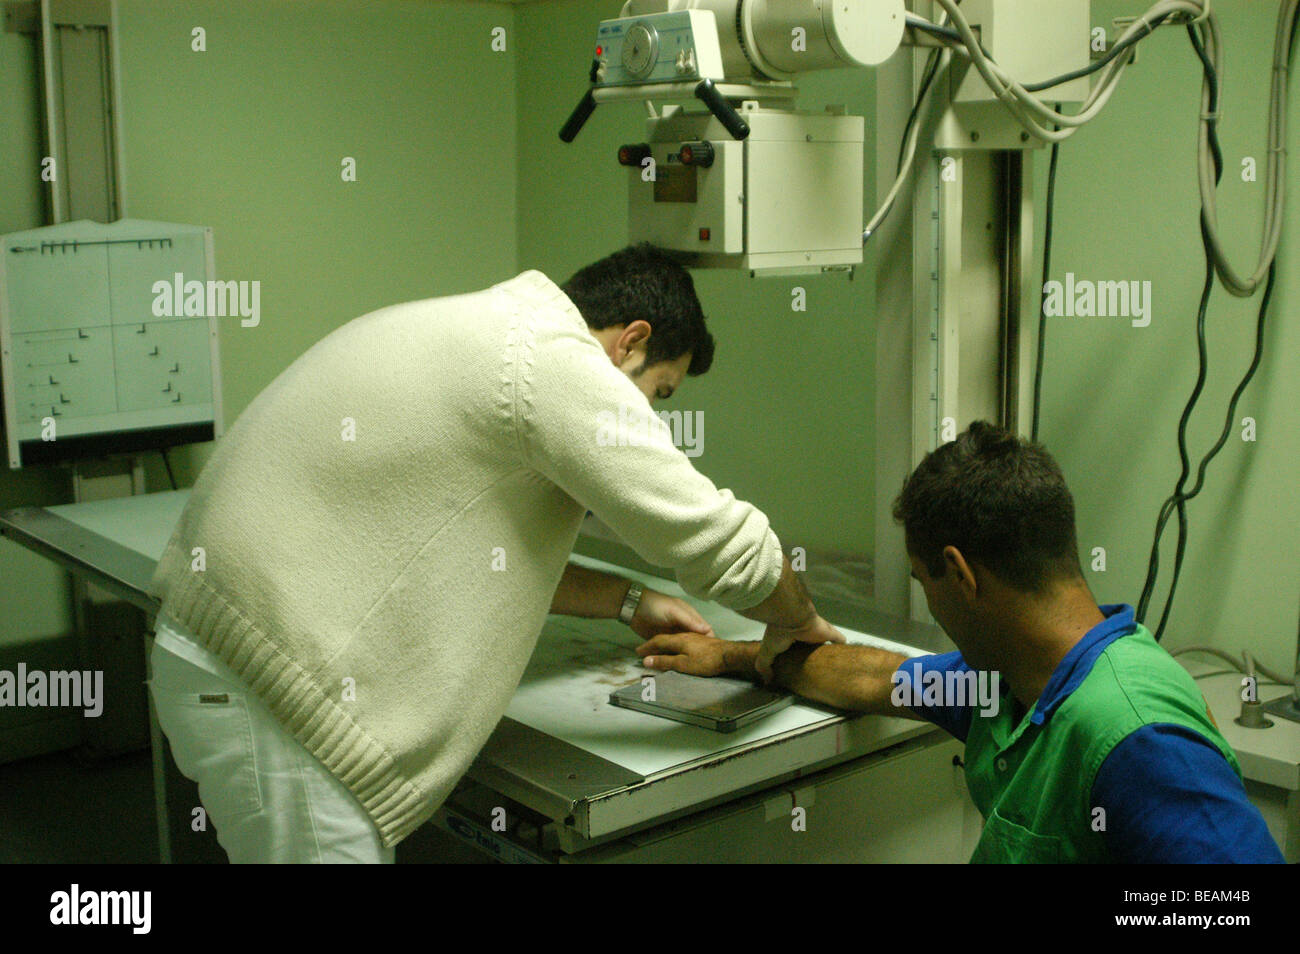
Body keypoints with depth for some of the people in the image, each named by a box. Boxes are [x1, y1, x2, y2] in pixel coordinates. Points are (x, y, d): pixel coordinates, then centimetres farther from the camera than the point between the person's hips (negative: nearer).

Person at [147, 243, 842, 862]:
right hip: (267, 684, -11)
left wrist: (630, 605, 27)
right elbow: (721, 543, -10)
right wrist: (796, 621, 10)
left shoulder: (478, 332, 16)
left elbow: (490, 549, 26)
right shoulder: (559, 365, -15)